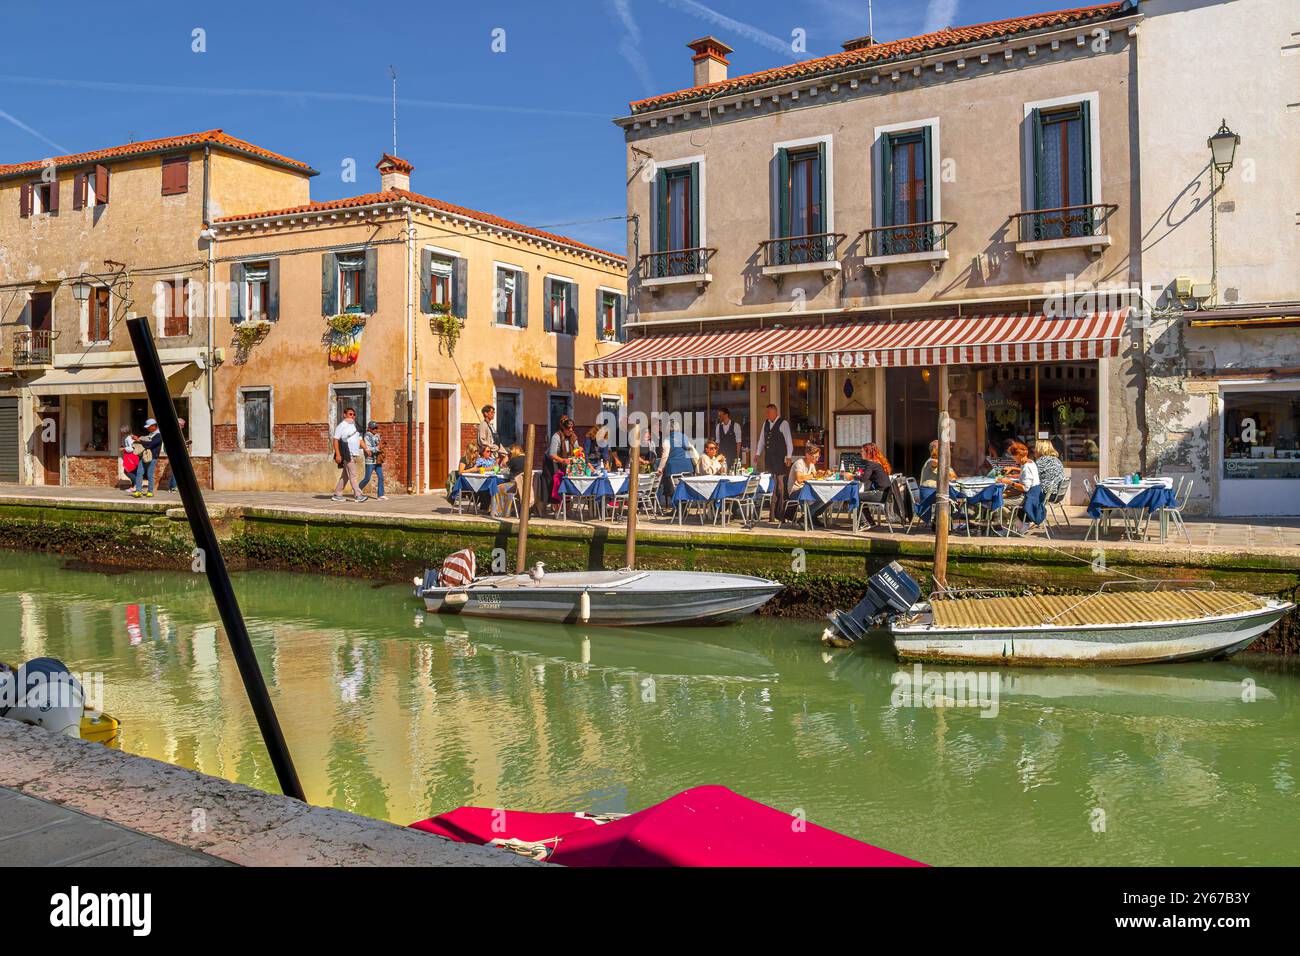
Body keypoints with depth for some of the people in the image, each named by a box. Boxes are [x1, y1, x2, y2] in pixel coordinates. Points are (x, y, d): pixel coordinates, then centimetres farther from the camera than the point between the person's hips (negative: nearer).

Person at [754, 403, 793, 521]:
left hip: (780, 458, -6)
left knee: (781, 484, -7)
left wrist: (789, 456, -12)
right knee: (770, 484, 6)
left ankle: (781, 513, -3)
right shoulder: (766, 424, 15)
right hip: (768, 457, 6)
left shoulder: (783, 423, -5)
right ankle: (772, 513, 11)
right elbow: (761, 439, 20)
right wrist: (757, 453, 11)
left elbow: (788, 440, -7)